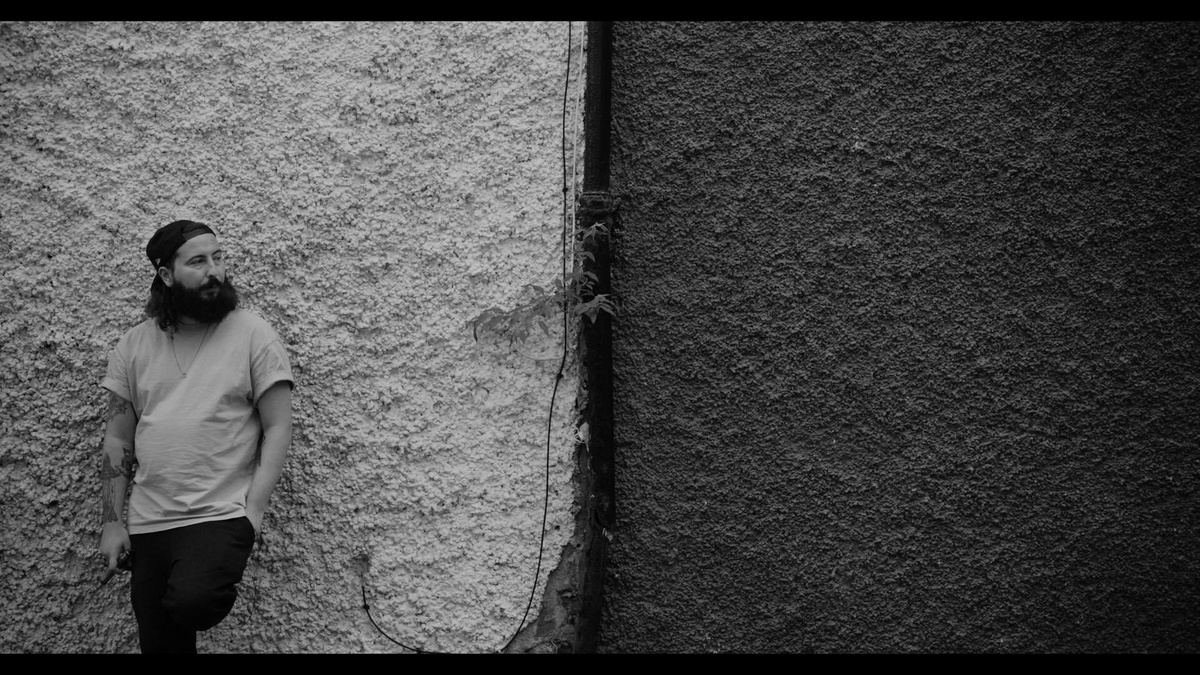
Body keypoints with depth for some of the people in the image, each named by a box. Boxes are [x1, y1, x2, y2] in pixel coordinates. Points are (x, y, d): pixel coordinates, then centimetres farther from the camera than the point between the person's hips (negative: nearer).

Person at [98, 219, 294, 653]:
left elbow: (277, 429, -4)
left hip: (222, 516, -4)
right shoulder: (134, 345, 8)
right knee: (159, 642, 6)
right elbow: (118, 440, 11)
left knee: (192, 603, -29)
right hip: (147, 524, 4)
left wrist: (253, 510, -13)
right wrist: (112, 522, 4)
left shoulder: (254, 335, -3)